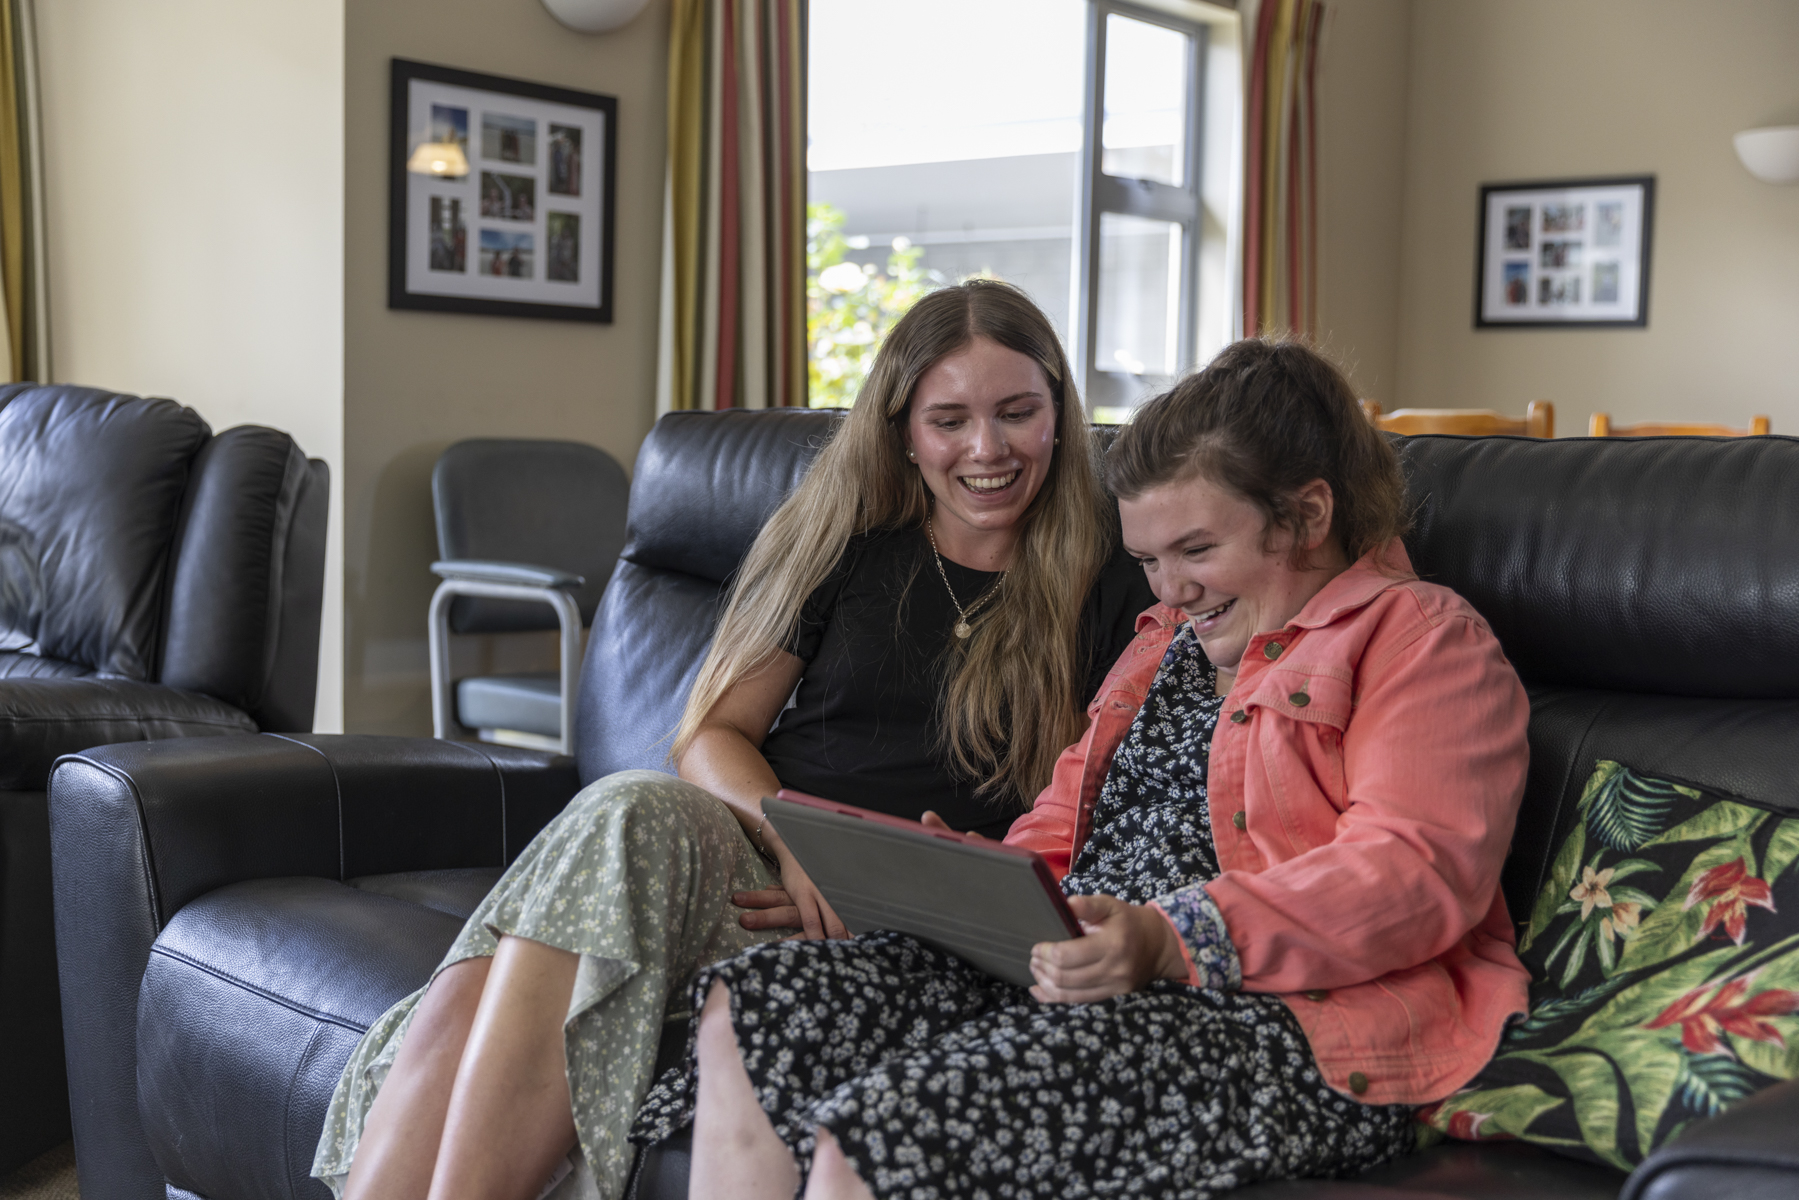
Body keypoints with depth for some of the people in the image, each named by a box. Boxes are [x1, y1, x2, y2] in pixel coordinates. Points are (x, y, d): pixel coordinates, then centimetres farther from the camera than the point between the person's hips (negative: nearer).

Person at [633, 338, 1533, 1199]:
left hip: (1296, 1031, -7)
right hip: (1088, 988, 7)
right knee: (763, 997, -13)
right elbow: (1063, 826, 29)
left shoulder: (1425, 638, 3)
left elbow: (1419, 873, -13)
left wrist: (1172, 939, -24)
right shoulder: (1168, 641, 28)